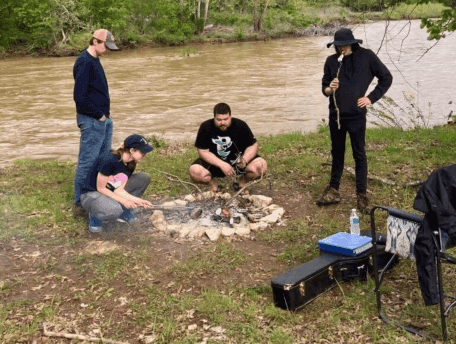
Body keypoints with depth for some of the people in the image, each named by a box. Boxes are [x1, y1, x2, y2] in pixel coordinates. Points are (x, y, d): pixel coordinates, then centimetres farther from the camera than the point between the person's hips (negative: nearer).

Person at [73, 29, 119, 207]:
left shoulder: (94, 60, 13)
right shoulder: (85, 62, -17)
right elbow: (79, 96, -22)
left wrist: (106, 111, 10)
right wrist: (99, 115, -14)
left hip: (103, 119, 10)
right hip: (92, 121, -10)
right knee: (88, 161, -3)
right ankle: (81, 199, 6)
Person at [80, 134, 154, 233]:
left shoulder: (130, 164, -3)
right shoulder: (109, 160, -29)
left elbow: (119, 190, -6)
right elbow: (101, 188, -22)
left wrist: (137, 200, -19)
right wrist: (123, 200, -21)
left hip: (111, 192, 8)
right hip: (91, 194, -8)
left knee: (144, 178, -5)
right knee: (114, 210, -42)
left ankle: (123, 212, 5)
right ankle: (95, 216, -6)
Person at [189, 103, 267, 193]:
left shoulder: (240, 125, -11)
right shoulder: (206, 127, -13)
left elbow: (253, 146, -5)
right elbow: (202, 151, -14)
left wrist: (245, 160, -27)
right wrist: (222, 165, -26)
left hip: (237, 160, 1)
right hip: (214, 162, -1)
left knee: (261, 166, -25)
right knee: (195, 172, -31)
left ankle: (242, 182, 8)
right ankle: (212, 183, 5)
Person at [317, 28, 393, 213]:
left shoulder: (366, 56, -5)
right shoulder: (332, 61, 3)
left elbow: (386, 78, 2)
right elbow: (324, 87, 10)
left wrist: (371, 98, -5)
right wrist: (329, 89, -13)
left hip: (356, 115, -3)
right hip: (335, 114, 3)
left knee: (359, 155, 2)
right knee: (337, 154, 14)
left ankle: (362, 195, 10)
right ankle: (333, 191, 25)